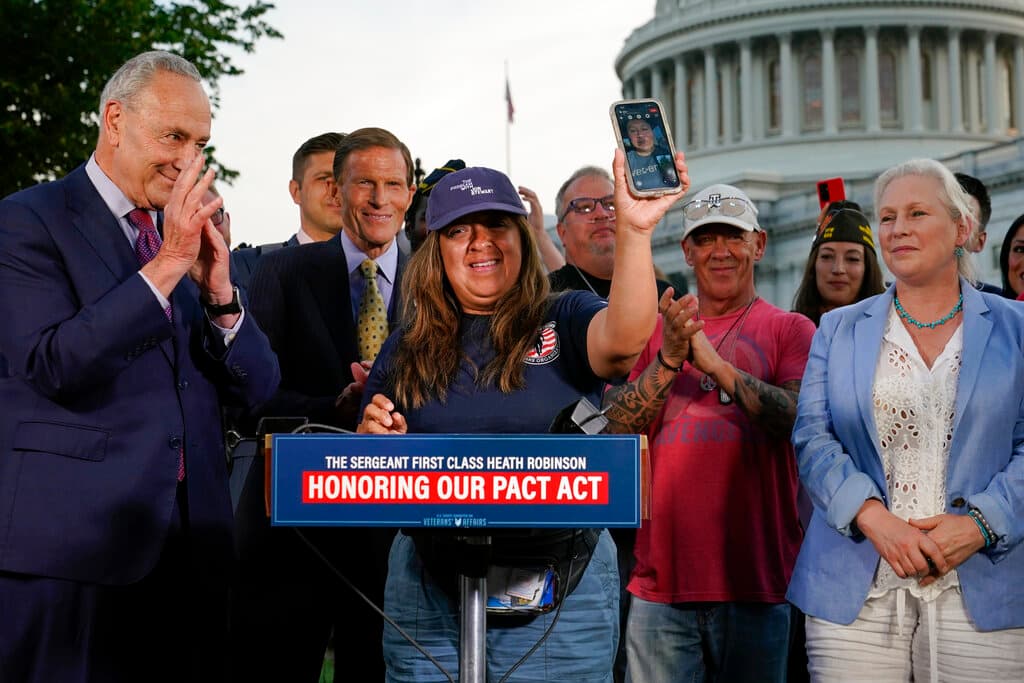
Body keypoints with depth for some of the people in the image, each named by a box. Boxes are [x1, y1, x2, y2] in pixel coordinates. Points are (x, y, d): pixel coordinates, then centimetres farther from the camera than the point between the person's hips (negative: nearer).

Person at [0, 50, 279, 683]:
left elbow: (257, 387, 11)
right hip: (73, 543, -5)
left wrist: (220, 290, -7)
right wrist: (166, 265, -19)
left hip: (192, 546, 5)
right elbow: (52, 366, -16)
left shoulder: (197, 234, 15)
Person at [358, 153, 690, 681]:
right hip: (428, 592, 3)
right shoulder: (406, 349, 10)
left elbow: (624, 339, -23)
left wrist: (634, 228, -34)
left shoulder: (565, 323, 2)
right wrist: (371, 437, -10)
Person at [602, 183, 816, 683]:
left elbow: (799, 419, -10)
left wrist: (715, 364, -18)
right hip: (661, 582, 2)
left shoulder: (789, 329, 5)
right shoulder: (654, 328, 12)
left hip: (755, 584, -1)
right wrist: (669, 359, -12)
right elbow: (618, 428, 2)